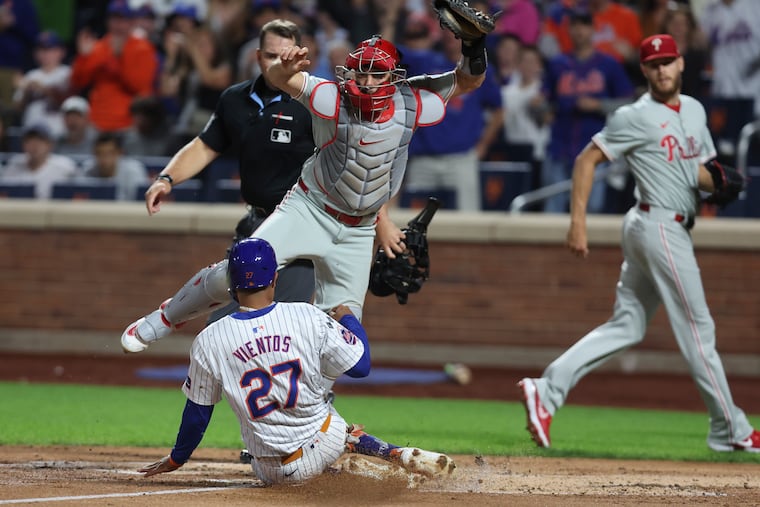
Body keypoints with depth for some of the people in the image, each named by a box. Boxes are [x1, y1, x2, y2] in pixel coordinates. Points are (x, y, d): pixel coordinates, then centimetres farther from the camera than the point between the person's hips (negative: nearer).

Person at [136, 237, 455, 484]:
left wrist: (177, 459, 20)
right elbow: (360, 366, -3)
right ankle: (399, 456, 8)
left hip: (272, 472, 0)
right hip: (323, 448, 0)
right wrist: (347, 319, 16)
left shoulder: (209, 342, -11)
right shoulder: (309, 318, -13)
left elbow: (197, 412, 2)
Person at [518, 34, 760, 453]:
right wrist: (578, 221, -17)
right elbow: (586, 160, -9)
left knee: (627, 327, 7)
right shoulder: (636, 117, -10)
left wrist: (720, 183, -2)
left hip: (674, 230, 9)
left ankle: (547, 390, 3)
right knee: (697, 328, -3)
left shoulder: (695, 111, 15)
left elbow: (700, 172, 22)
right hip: (660, 226, -9)